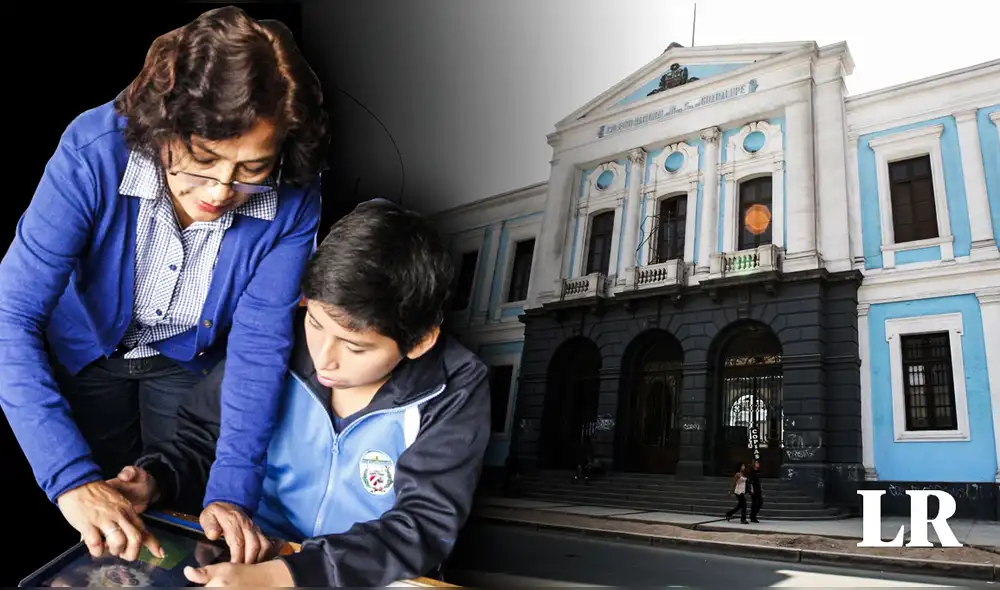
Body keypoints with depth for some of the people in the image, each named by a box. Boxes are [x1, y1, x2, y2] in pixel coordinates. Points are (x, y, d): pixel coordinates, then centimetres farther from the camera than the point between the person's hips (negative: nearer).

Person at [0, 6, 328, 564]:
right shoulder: (95, 150, -35)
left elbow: (260, 344, -26)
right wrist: (73, 478, -45)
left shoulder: (293, 199, -31)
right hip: (89, 348, 0)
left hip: (193, 359, 0)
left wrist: (232, 492, -35)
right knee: (98, 549, 18)